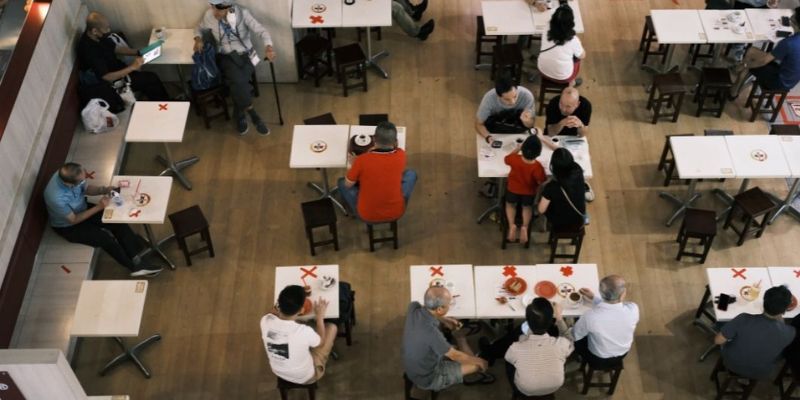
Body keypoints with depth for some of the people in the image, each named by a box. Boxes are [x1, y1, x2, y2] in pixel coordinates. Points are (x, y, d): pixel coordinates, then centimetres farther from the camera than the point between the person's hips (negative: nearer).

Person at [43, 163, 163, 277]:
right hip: (68, 227, -6)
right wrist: (98, 207, -26)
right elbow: (73, 220, -24)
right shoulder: (56, 198, -39)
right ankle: (134, 267, -1)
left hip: (82, 209, 6)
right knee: (105, 238, -20)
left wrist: (104, 190, -19)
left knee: (117, 220, -11)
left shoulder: (66, 174, -21)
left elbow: (86, 189, 0)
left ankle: (137, 262, -9)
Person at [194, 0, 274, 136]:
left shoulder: (242, 13, -13)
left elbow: (261, 31, -18)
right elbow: (200, 28, 16)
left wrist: (268, 46, -39)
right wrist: (198, 39, -8)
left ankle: (239, 115, -5)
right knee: (238, 80, -30)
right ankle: (253, 115, -15)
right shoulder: (208, 15, -5)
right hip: (226, 57, 1)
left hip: (245, 55, -1)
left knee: (238, 83, -29)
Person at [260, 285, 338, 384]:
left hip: (278, 372, 4)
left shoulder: (265, 321, -27)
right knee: (331, 327, 8)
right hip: (305, 377, -4)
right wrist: (320, 316, -2)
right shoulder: (304, 331, -38)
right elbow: (321, 342, -11)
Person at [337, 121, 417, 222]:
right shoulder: (400, 155, -15)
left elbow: (348, 184, -5)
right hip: (396, 212, 1)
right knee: (411, 174, 22)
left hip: (367, 215, -1)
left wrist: (354, 164, 8)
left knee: (342, 182, 23)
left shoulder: (362, 160, -24)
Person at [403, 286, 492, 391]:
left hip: (415, 367, 7)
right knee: (480, 364, 4)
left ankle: (479, 375, 37)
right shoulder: (431, 332, -40)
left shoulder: (413, 307, -21)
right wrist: (478, 361, -4)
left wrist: (444, 320, -4)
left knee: (459, 335, 18)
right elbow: (455, 356, -22)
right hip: (428, 379, -7)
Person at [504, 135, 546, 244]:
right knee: (527, 207, 32)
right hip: (529, 192, -1)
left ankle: (511, 225, 8)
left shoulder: (514, 159, -30)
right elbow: (541, 182, -20)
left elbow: (507, 158, -5)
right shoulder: (537, 167, -36)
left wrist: (517, 149, 7)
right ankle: (524, 227, 10)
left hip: (513, 189, 1)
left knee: (510, 204, 31)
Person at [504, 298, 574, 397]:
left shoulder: (516, 349, -36)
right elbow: (569, 340, -6)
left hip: (524, 391, -1)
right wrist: (559, 317, 1)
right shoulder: (561, 344, -35)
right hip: (554, 388, 1)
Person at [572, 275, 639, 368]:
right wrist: (593, 298, 0)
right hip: (622, 354, 4)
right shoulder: (633, 309, -30)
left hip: (597, 359, -3)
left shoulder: (591, 316, -39)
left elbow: (574, 336, -17)